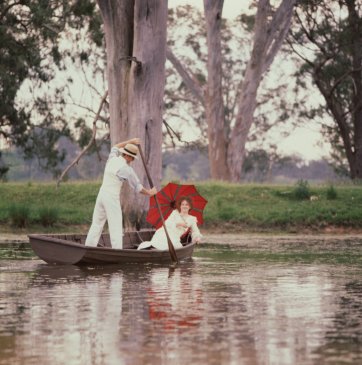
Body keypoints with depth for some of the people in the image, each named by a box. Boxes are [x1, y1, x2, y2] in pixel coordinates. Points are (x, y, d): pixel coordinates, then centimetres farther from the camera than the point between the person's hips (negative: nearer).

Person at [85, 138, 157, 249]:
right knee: (116, 227, -5)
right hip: (112, 198, -7)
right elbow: (138, 187, -2)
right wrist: (150, 192, 14)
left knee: (96, 224, 12)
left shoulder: (112, 159, 6)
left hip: (101, 194, 7)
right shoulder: (127, 169, -12)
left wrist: (130, 142, 31)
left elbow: (116, 147, 31)